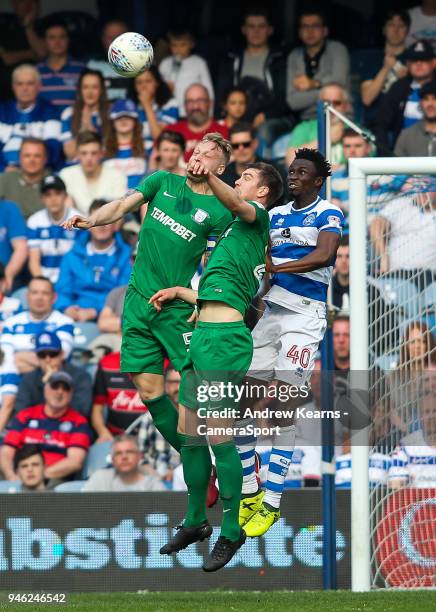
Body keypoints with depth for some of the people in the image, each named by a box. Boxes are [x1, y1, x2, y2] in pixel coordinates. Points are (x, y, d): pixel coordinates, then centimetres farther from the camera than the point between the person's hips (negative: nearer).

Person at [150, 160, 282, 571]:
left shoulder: (257, 216, 1)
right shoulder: (239, 234, 28)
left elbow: (236, 204, -24)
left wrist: (208, 177, -42)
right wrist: (179, 292, 41)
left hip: (224, 337, -10)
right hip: (203, 335, 10)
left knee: (219, 436, -10)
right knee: (189, 433, 12)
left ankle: (231, 532, -3)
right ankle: (195, 522, 23)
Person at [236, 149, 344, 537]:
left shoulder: (328, 214, -3)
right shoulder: (276, 215, 16)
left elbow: (324, 255, -21)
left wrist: (278, 267, -30)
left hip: (305, 315, -7)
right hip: (269, 311, 7)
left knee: (282, 409, -13)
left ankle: (272, 504, -12)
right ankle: (250, 494, 10)